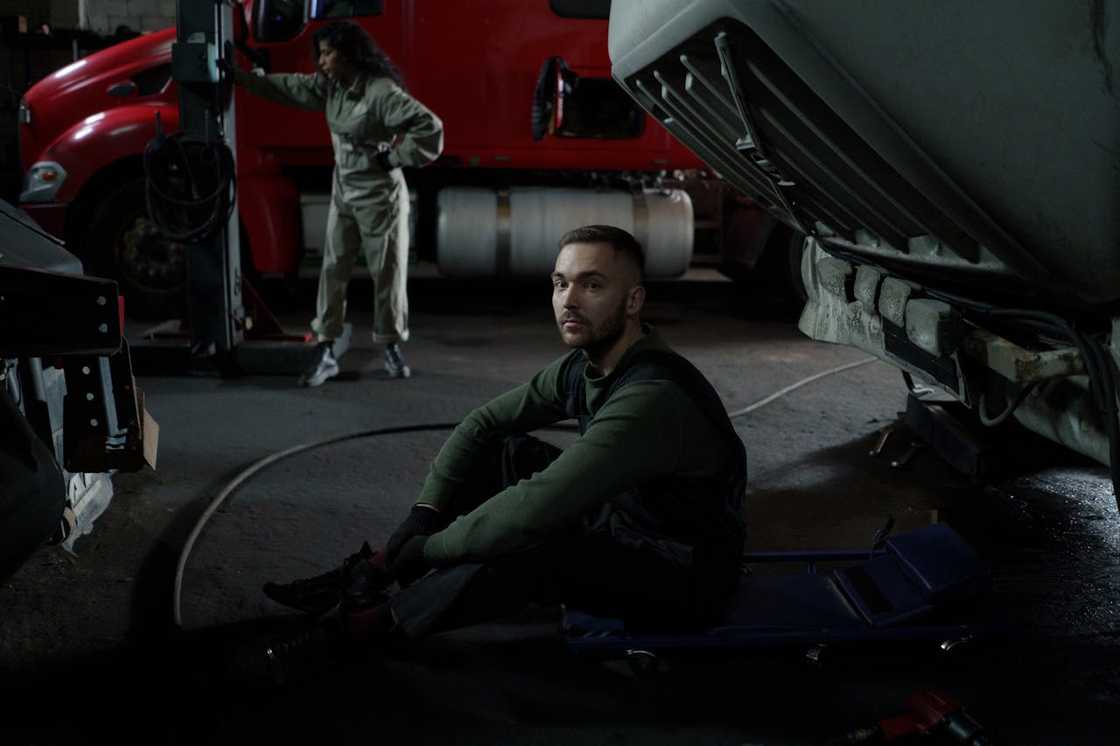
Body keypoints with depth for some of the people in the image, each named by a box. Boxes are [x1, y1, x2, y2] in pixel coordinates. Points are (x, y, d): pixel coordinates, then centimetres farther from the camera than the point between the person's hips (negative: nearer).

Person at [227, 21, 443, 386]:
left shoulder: (382, 93, -22)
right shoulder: (330, 87, 2)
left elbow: (430, 128, -27)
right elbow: (286, 88, 10)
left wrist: (393, 157, -20)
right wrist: (238, 75, 7)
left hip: (380, 198, -7)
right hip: (343, 194, 7)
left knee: (388, 273, 5)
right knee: (333, 271, 4)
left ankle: (392, 347, 22)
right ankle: (325, 352, 8)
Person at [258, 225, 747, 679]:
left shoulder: (652, 398, -31)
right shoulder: (583, 367, -2)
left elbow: (534, 510, -35)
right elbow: (484, 422, 7)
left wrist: (421, 549, -24)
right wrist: (425, 514, -6)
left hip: (684, 581, -9)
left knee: (526, 548, -32)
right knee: (504, 453, 1)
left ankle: (365, 625, -15)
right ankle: (368, 573, -2)